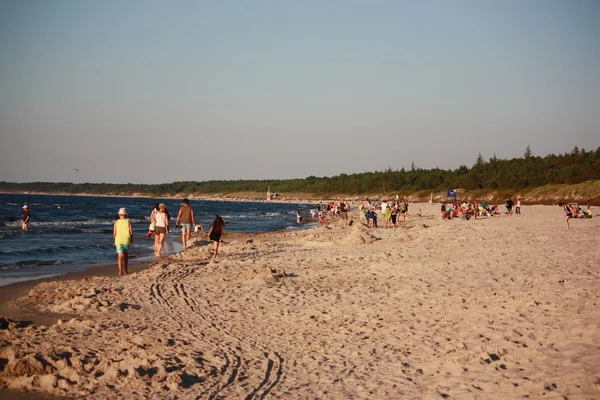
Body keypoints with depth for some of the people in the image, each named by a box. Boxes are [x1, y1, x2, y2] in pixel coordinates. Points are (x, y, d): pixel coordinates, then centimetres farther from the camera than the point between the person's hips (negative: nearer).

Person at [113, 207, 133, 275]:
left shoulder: (116, 222, 0)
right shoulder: (128, 222, -1)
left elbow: (114, 233, -1)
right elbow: (131, 232, -4)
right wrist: (131, 239, 12)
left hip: (118, 241, -1)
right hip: (126, 240, 1)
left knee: (120, 256, -3)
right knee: (126, 255, 17)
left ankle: (120, 271, -14)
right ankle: (125, 270, 26)